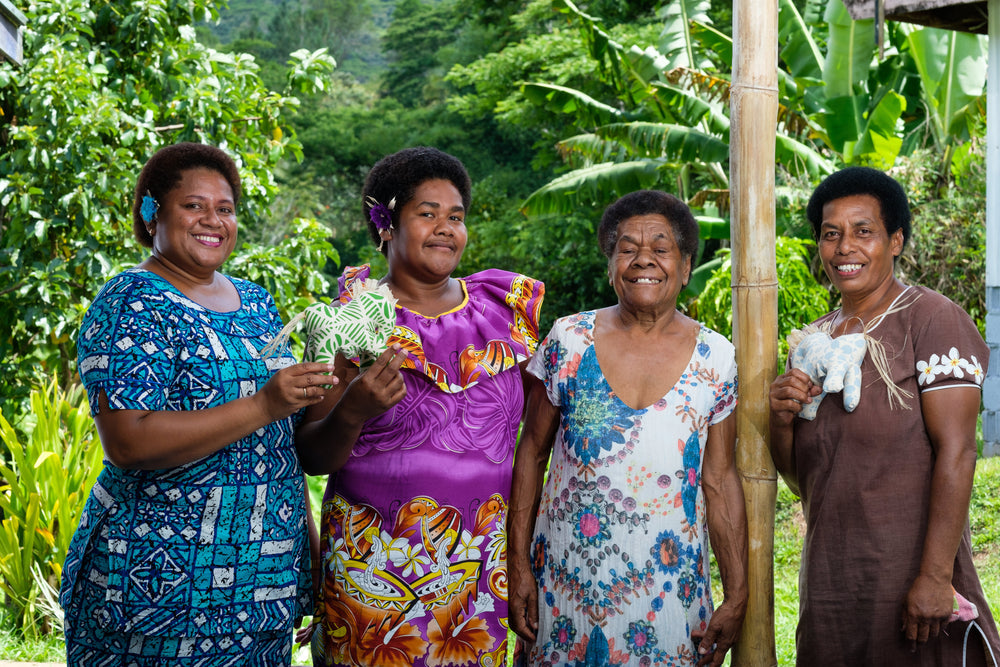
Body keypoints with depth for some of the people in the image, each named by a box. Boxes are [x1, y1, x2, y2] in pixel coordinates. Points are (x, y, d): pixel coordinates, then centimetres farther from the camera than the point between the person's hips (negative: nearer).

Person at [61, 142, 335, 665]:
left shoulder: (256, 303, 12)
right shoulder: (131, 306, -10)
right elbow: (128, 443, -22)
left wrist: (307, 536, 13)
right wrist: (264, 405, -25)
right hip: (162, 583, -7)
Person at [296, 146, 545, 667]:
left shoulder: (501, 311, 7)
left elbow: (522, 435, 16)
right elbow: (312, 457, -3)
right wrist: (352, 411, -22)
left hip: (481, 564, 3)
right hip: (374, 563, -2)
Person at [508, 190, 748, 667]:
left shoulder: (717, 360, 1)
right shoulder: (568, 341, -1)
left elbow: (720, 480, 4)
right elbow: (531, 453, 4)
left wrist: (737, 597, 1)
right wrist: (518, 567, 0)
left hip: (669, 587, 0)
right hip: (567, 581, 0)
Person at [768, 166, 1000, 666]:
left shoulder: (932, 320, -8)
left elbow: (955, 451, -15)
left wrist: (936, 575, -21)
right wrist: (780, 419, -6)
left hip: (911, 586, -6)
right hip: (828, 583, 6)